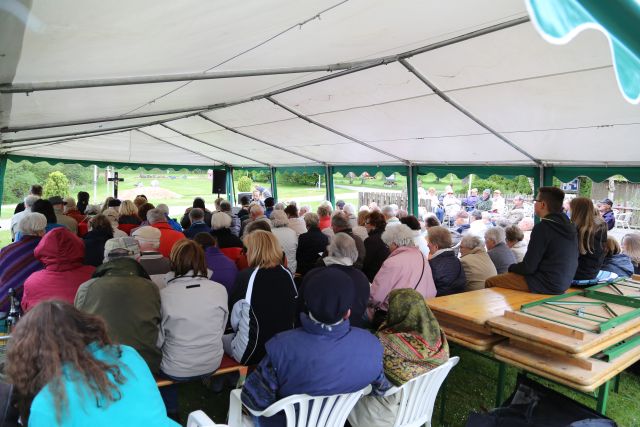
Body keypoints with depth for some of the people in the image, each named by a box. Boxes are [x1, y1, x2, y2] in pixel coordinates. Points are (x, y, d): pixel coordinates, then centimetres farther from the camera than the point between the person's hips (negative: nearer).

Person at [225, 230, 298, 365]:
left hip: (251, 353, -5)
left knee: (222, 339, 20)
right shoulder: (287, 275, -2)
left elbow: (235, 320, -4)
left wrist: (239, 330, 18)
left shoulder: (246, 276, -14)